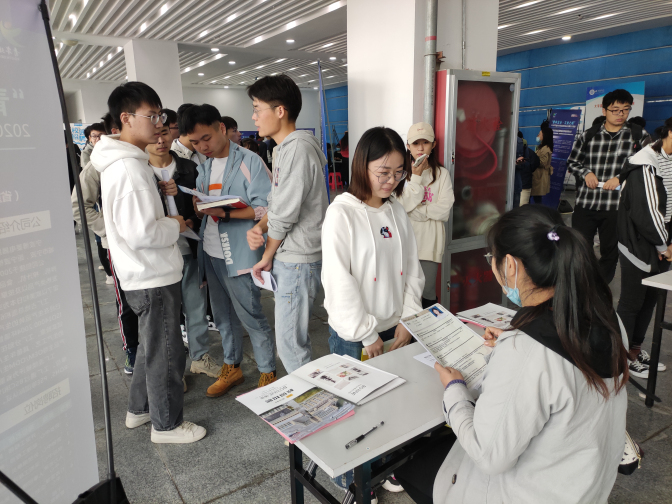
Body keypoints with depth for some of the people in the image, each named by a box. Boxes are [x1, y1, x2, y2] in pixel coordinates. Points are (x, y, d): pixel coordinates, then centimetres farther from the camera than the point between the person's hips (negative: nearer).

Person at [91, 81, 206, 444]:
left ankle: (140, 409, 41)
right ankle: (167, 424, 24)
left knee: (152, 344, 24)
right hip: (153, 277, -10)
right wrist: (176, 225, -12)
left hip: (143, 274, 11)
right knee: (166, 352, 5)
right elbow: (141, 233, -28)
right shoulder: (131, 168, -24)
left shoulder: (120, 162, 10)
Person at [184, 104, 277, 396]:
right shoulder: (204, 166, 12)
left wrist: (225, 213, -26)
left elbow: (265, 209, -17)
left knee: (251, 318, 1)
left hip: (238, 255, -7)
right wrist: (198, 205, -7)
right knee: (223, 317, 18)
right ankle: (232, 368, 36)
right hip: (211, 253, 8)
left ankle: (268, 374, 18)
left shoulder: (249, 162, -11)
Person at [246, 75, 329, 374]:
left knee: (290, 342, -3)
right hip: (286, 257, 10)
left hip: (298, 259, -10)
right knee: (292, 336, 19)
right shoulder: (283, 148, 15)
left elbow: (285, 215, -19)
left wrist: (267, 256, -5)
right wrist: (258, 228, -4)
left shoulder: (298, 148, -18)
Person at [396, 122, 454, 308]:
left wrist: (415, 211, -9)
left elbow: (444, 210, -6)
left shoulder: (442, 174, 3)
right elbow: (403, 204, -9)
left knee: (427, 293, 2)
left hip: (430, 242, 0)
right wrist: (416, 177, -11)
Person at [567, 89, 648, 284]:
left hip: (616, 207, 0)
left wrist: (621, 178, -11)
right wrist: (586, 172, -6)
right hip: (585, 204, 0)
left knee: (610, 253, 10)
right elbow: (572, 162, 13)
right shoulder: (588, 136, 6)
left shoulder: (639, 136, 4)